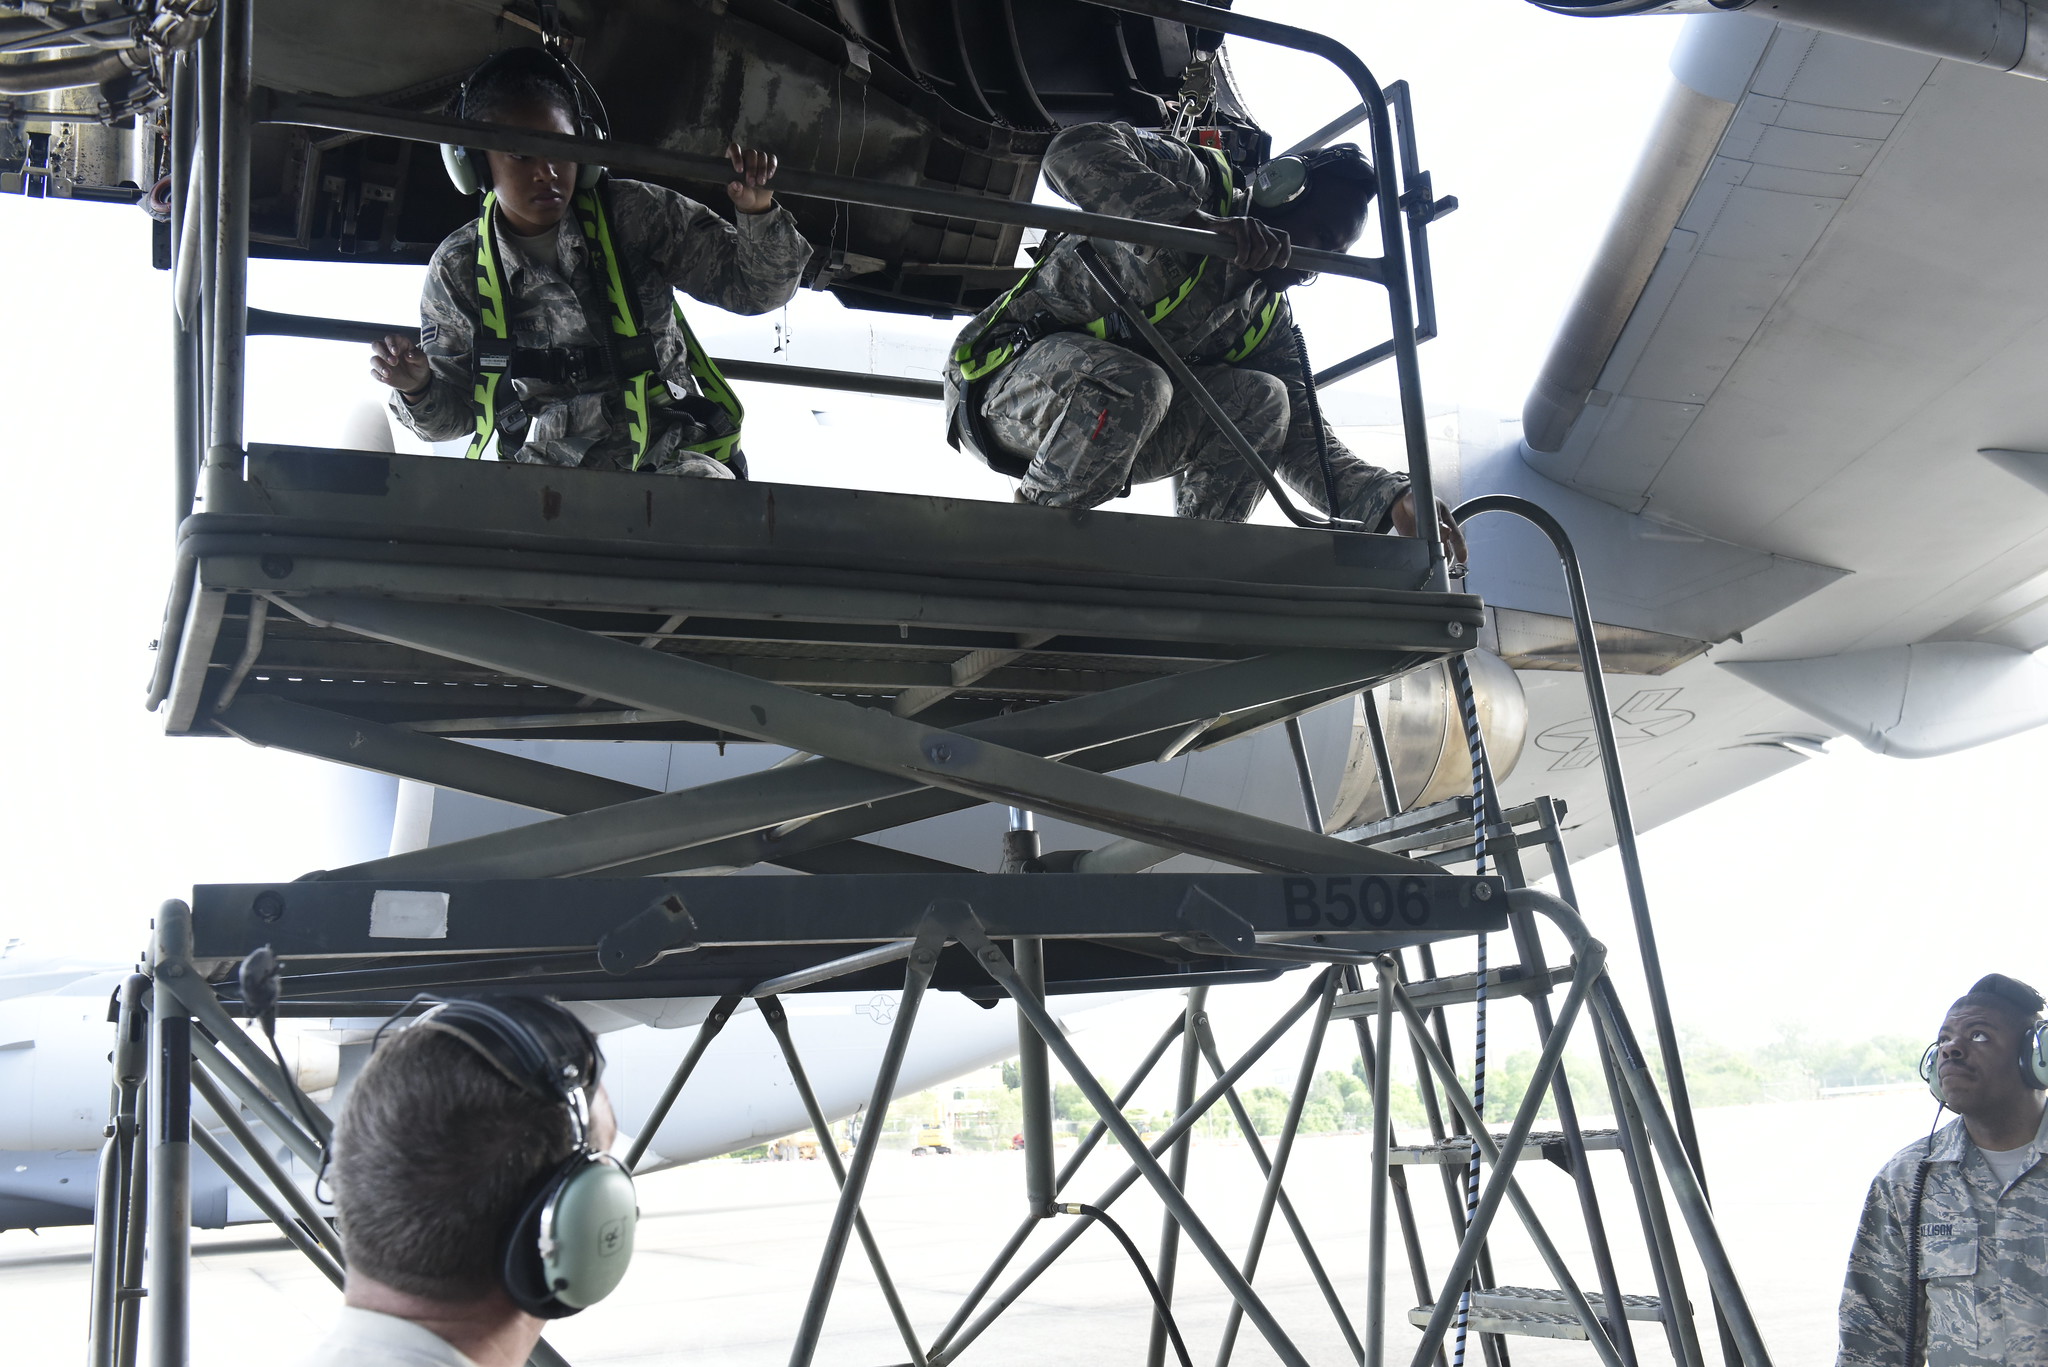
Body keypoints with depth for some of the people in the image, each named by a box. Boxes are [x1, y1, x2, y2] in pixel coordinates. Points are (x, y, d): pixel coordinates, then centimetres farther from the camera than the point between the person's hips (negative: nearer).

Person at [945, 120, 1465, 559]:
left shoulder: (1270, 317, 11)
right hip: (1004, 375, -6)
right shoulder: (1201, 182, -9)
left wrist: (1390, 499, -15)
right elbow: (1076, 151, -27)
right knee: (1132, 383, -38)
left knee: (1262, 400, -10)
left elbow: (1301, 436, 2)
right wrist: (1199, 222, -38)